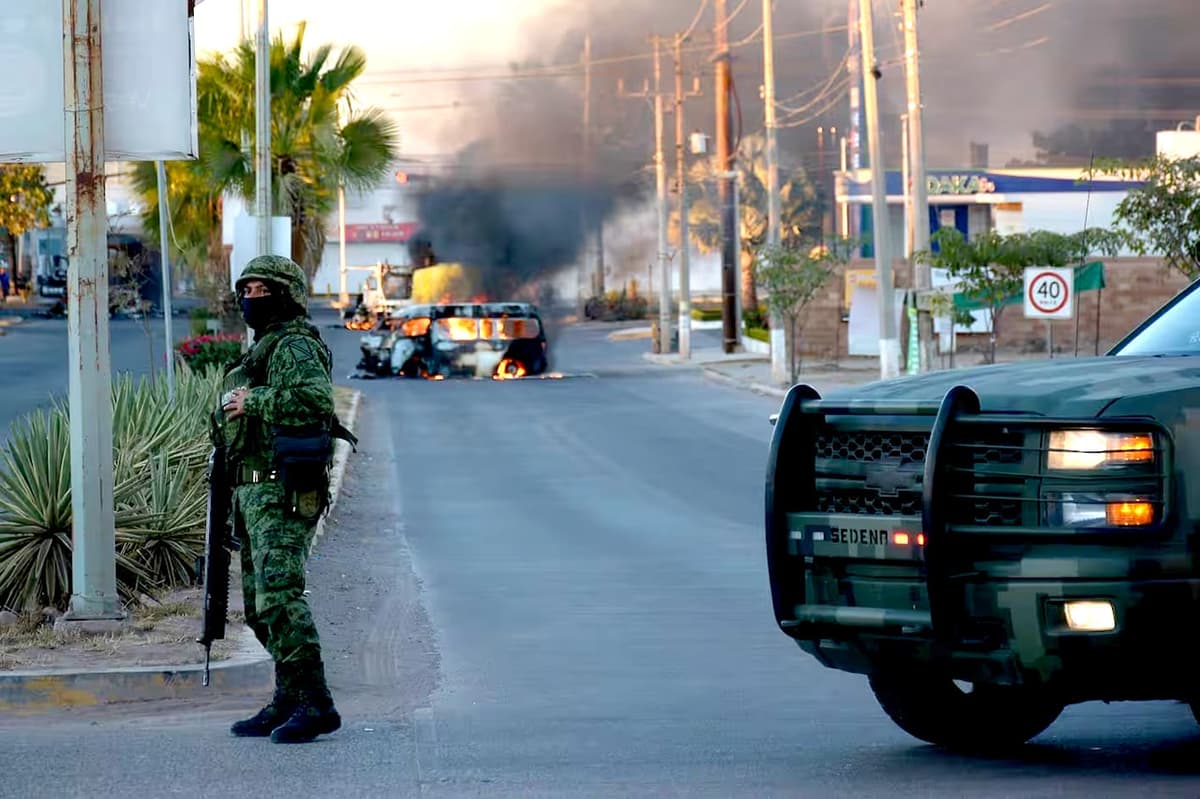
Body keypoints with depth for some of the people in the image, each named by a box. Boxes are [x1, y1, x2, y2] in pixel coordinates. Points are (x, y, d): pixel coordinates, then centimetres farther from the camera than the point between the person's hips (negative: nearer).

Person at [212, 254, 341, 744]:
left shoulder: (295, 346, -9)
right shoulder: (260, 352, 23)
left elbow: (316, 397, -28)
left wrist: (252, 401, -20)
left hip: (281, 493, -11)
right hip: (255, 492, 11)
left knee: (279, 596, -19)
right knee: (260, 604, 13)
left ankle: (315, 703, -21)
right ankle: (288, 702, 19)